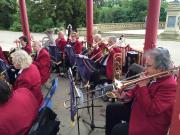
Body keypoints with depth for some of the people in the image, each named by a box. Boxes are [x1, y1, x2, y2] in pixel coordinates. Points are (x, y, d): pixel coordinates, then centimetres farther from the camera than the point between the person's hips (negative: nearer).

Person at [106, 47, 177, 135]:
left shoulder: (170, 86, -25)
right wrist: (126, 96, -7)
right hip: (137, 109, 9)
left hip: (151, 124, -8)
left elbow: (151, 110, -32)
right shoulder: (151, 76, -1)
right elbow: (136, 91, 13)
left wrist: (142, 86, -29)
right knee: (111, 109, 11)